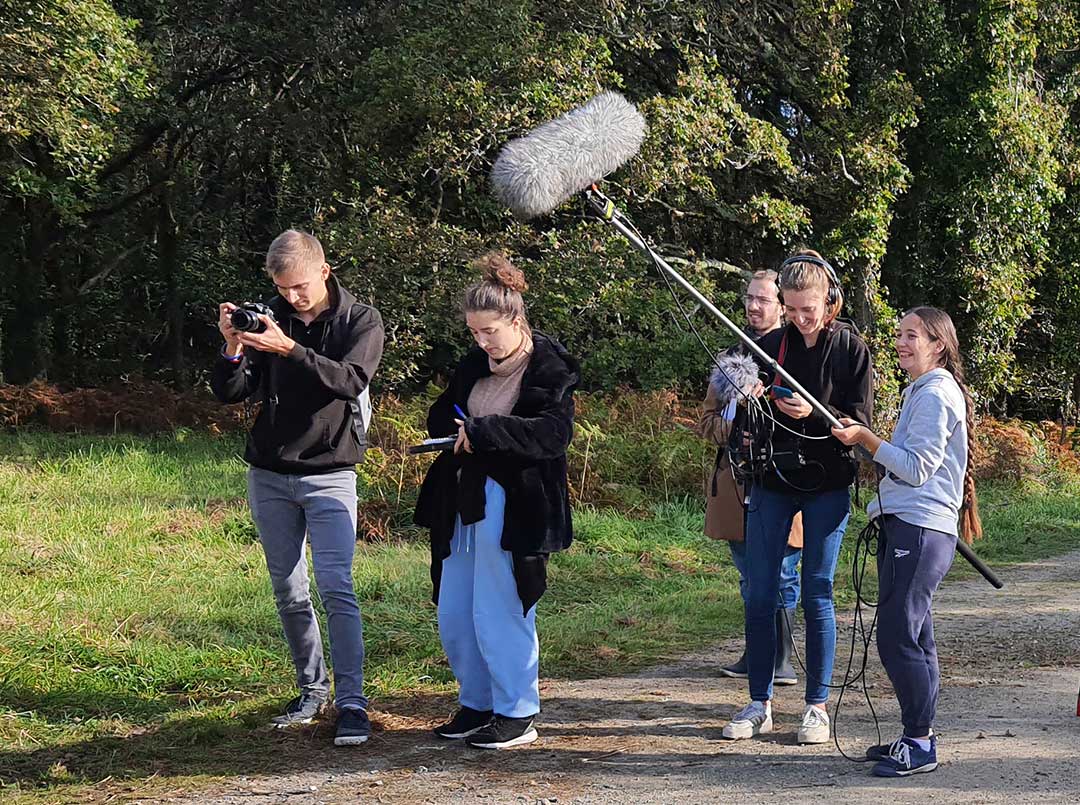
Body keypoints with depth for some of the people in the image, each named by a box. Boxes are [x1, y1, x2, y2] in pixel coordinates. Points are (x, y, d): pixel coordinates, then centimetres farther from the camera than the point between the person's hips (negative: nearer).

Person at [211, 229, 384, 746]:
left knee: (335, 587, -13)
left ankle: (351, 703, -12)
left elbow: (351, 380, -21)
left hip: (329, 475, -4)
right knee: (288, 591, 9)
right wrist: (233, 348, -17)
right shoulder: (270, 319, 6)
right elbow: (230, 393, 2)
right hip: (268, 475, 4)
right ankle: (313, 688, 21)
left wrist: (289, 349, -31)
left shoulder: (361, 321, -3)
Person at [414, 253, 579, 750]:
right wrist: (453, 426, -2)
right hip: (465, 501, 8)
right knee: (453, 616, 10)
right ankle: (476, 704, 25)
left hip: (514, 508, -8)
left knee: (499, 613, -4)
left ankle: (518, 715, 10)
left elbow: (554, 432, -22)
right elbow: (440, 414, 22)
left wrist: (484, 431, -27)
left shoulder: (549, 370, -9)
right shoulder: (474, 367, 12)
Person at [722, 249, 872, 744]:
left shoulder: (851, 349, -2)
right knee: (759, 594, 2)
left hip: (827, 484, -3)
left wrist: (814, 415, -22)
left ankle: (817, 706, 10)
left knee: (816, 595, 0)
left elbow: (860, 422, -6)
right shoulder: (769, 345, 5)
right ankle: (759, 704, 12)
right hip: (772, 480, 3)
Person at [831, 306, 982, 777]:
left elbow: (916, 468, -16)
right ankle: (917, 736, 20)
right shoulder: (920, 391, 21)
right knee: (912, 637, 13)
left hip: (919, 529, -11)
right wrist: (868, 445, 17)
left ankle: (920, 745, -6)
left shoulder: (935, 394, -11)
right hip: (906, 526, 11)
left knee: (898, 636, -11)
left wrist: (865, 438, -14)